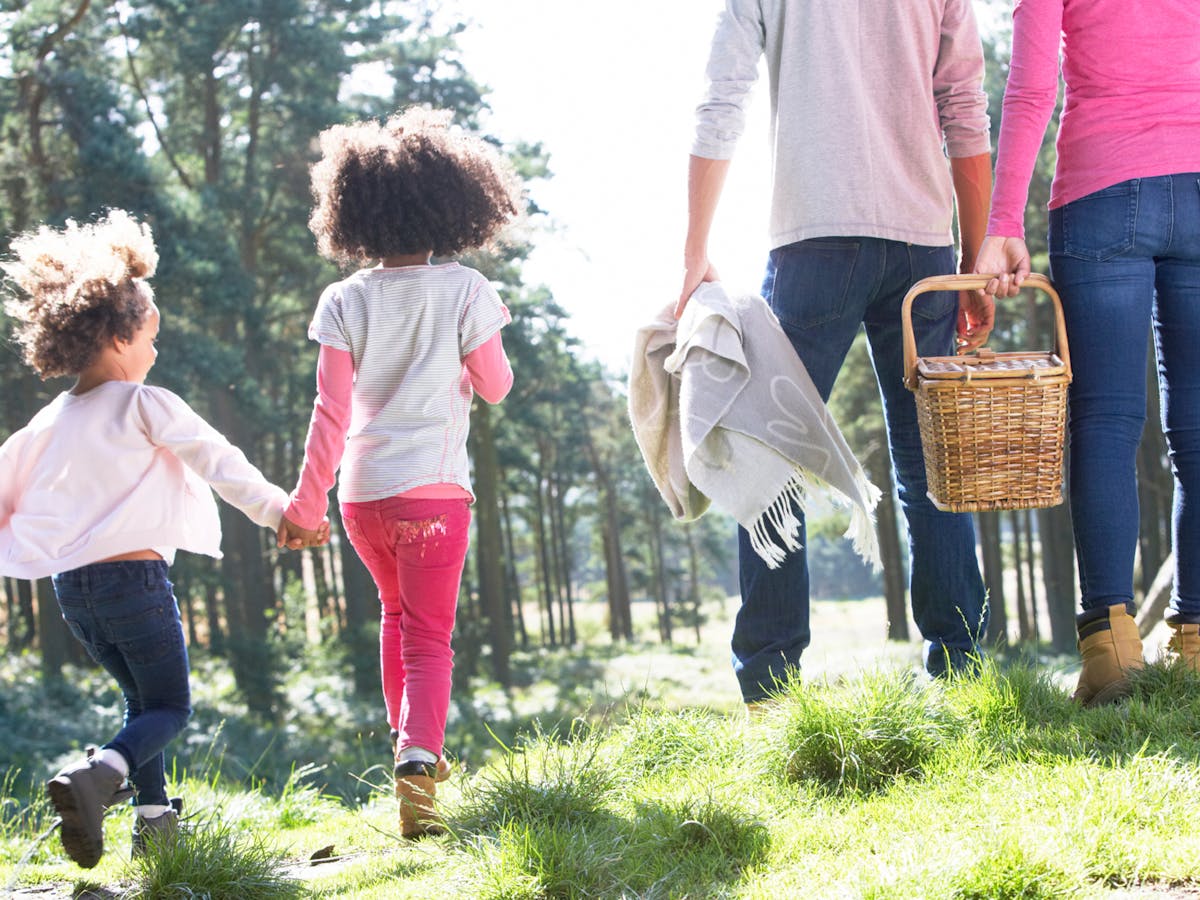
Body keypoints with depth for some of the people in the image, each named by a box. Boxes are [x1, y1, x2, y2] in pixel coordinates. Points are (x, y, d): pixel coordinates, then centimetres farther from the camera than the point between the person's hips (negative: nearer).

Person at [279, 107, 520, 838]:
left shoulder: (346, 300, -1)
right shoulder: (464, 290, -4)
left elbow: (331, 411, -4)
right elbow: (495, 387, 3)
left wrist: (308, 497, 2)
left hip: (362, 490, 3)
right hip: (434, 486, -3)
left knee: (397, 612, 26)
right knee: (429, 634, -2)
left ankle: (409, 740, 35)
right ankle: (418, 756, -24)